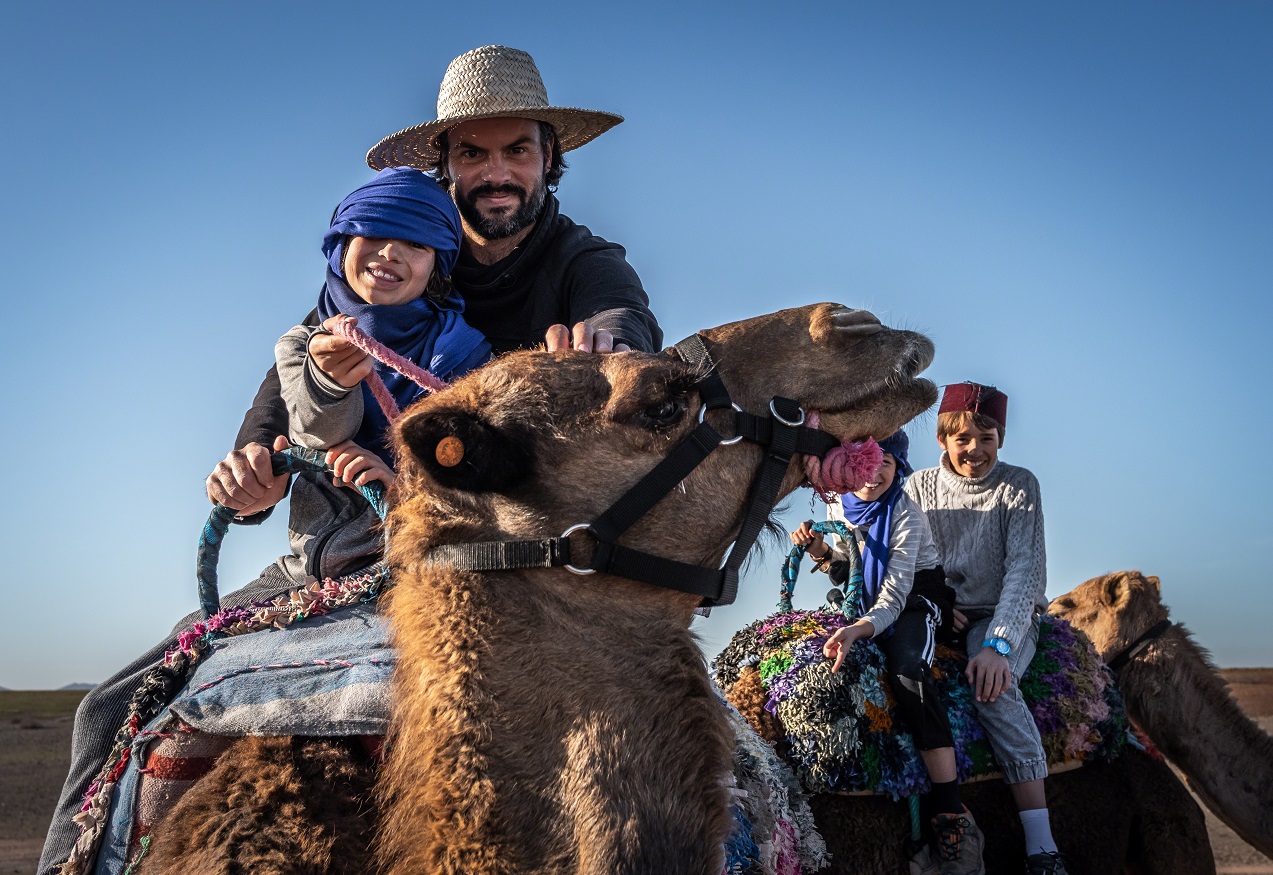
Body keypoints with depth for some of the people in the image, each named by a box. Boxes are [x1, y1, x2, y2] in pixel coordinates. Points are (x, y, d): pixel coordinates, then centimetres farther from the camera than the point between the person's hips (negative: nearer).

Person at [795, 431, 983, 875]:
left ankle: (953, 816, -40)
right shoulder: (838, 508, -1)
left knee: (907, 667, -36)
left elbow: (896, 593, -27)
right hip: (866, 602, 7)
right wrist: (820, 549, -9)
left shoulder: (905, 512, -19)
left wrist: (859, 629, -46)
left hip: (917, 600, -7)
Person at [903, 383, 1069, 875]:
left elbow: (1025, 570, -12)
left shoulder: (1018, 486, -3)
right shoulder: (919, 488, 5)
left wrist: (999, 644, -26)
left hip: (1007, 616, -3)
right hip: (941, 615, 3)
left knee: (992, 683, -33)